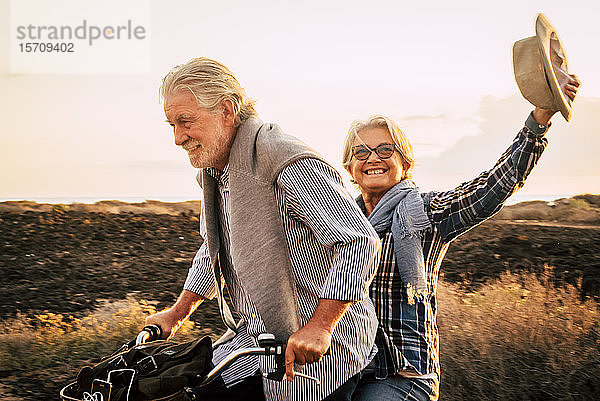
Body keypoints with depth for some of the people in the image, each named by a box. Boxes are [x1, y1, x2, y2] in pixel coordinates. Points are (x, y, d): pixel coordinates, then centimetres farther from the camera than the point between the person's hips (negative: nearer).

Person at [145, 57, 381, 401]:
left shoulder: (291, 165, -21)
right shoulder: (213, 169, 9)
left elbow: (360, 242, -26)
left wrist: (319, 326, -32)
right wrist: (178, 312, 20)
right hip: (254, 336, 8)